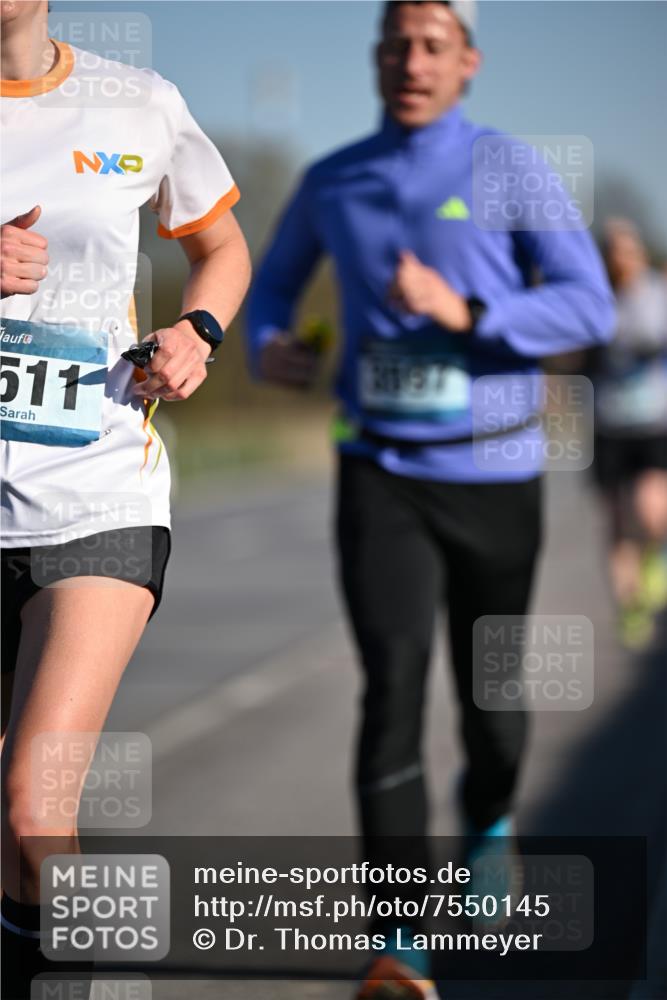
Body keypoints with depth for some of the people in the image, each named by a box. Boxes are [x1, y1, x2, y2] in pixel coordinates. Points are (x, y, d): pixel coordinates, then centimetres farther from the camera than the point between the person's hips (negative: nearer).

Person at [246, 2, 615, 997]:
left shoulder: (513, 173, -5)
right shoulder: (332, 181, 4)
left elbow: (591, 309, -14)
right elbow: (272, 284, 20)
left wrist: (461, 312, -29)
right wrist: (266, 347, -4)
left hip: (494, 477, 0)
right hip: (382, 475, 0)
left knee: (489, 699, 11)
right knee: (392, 684, -18)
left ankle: (489, 819, 49)